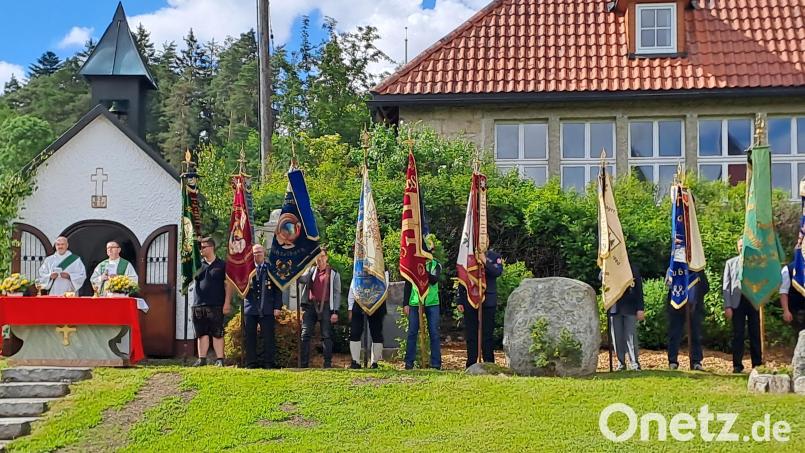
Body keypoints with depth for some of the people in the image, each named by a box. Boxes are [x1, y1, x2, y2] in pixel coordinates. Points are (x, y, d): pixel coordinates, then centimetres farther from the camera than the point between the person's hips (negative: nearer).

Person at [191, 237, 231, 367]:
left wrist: (227, 302, -6)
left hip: (216, 306, -4)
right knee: (202, 334, 7)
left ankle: (220, 359, 1)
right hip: (199, 305, 4)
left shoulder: (222, 265, 3)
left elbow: (228, 285, 0)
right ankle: (202, 359, 12)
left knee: (217, 334, -2)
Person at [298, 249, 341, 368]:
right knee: (305, 334, -4)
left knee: (327, 335, -2)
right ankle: (304, 364, -2)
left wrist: (335, 312, -4)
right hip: (310, 305, 2)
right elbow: (302, 279, -2)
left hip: (325, 307, -2)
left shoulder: (333, 273, 8)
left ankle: (328, 363, 1)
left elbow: (337, 293, 4)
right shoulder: (311, 270, 16)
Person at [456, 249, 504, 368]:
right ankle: (471, 365, 9)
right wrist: (460, 301, 6)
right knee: (471, 335, 4)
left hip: (488, 301, -2)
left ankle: (489, 363, 5)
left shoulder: (495, 256, 7)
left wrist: (484, 261, -19)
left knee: (487, 334, 1)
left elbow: (498, 272, -12)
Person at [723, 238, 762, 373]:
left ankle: (757, 364, 7)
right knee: (738, 334, -1)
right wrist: (727, 306, -3)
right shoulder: (730, 263, 11)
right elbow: (726, 285, 6)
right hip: (737, 301, 0)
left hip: (754, 300, 0)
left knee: (755, 334, 1)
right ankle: (737, 365, 4)